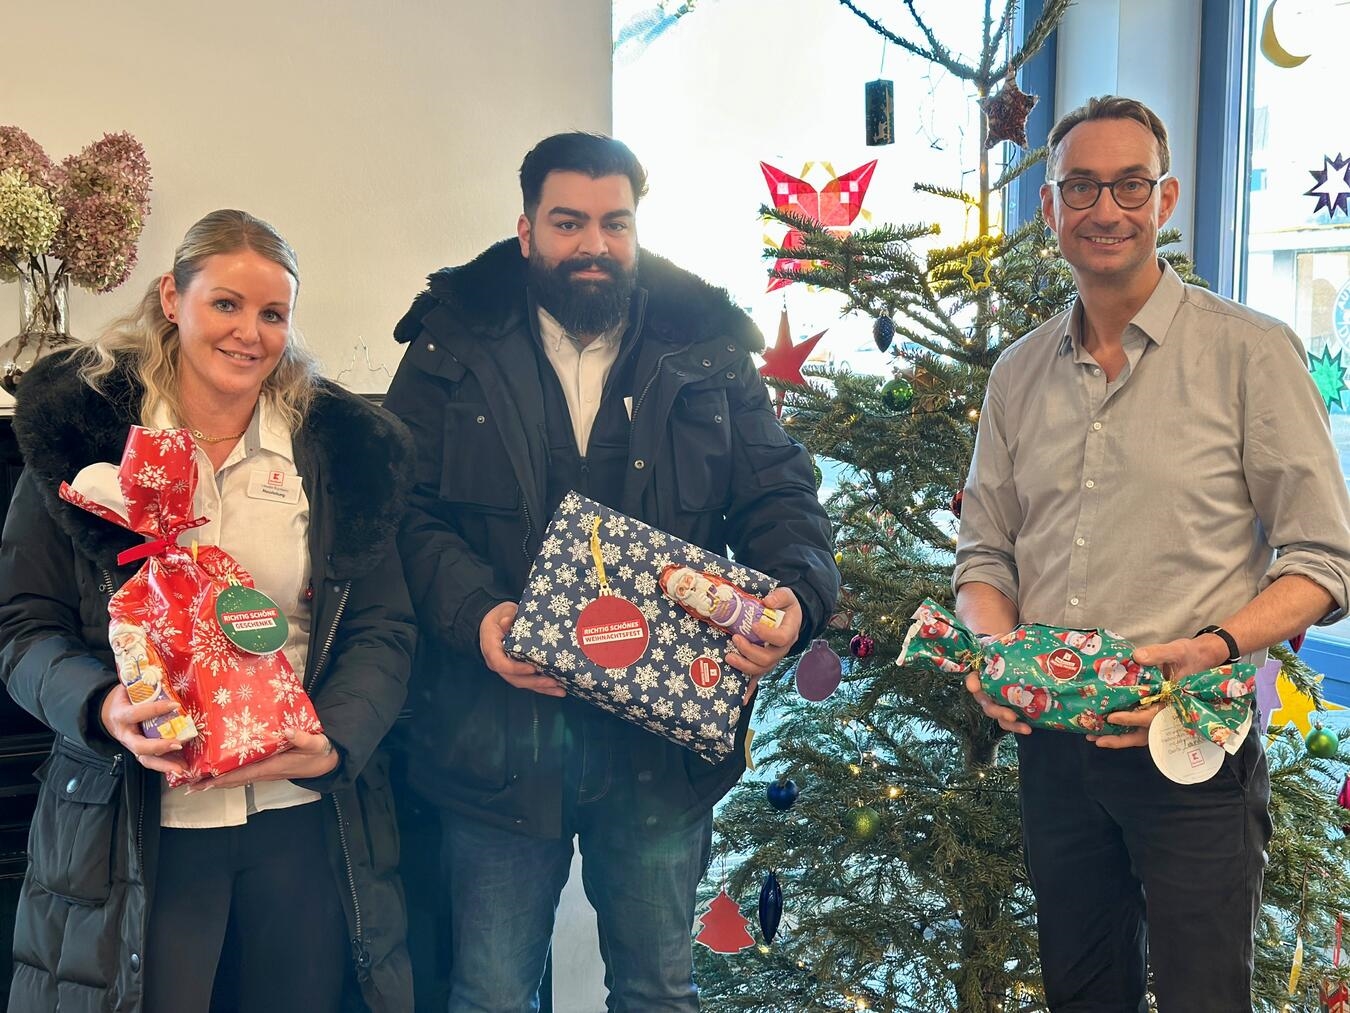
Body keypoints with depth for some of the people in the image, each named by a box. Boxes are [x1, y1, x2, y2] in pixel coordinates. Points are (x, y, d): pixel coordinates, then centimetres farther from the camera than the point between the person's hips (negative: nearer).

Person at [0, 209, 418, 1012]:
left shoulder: (341, 448, 5)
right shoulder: (85, 433, 1)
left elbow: (384, 629, 2)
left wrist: (332, 742, -16)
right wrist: (103, 706, -20)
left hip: (305, 822, 2)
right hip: (139, 827, -1)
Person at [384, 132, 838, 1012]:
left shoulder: (706, 351, 7)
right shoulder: (455, 346, 2)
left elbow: (779, 495, 5)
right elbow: (409, 509, -5)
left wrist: (798, 594, -16)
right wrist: (474, 613, -22)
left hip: (664, 732, 2)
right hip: (500, 729, -1)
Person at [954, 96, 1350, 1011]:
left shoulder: (1251, 352, -6)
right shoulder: (1019, 373, 9)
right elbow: (985, 551, 13)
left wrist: (1217, 647, -23)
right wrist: (994, 642, -7)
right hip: (1052, 741, 5)